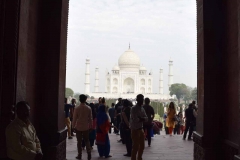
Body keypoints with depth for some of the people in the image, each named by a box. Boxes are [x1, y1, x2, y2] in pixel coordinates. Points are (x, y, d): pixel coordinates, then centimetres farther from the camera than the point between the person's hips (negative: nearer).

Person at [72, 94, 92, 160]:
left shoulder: (77, 108, -12)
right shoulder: (88, 108, -7)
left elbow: (74, 118, -7)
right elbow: (90, 118, -1)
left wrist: (74, 126, 5)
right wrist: (90, 126, 10)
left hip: (78, 127, -2)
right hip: (86, 127, 2)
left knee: (79, 141, 9)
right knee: (87, 141, 14)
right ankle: (89, 154, 0)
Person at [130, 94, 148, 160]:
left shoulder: (142, 109, 11)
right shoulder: (134, 108, -14)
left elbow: (146, 118, 3)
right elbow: (135, 119, -23)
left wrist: (140, 118, -15)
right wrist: (142, 119, -7)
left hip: (141, 129, 8)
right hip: (135, 130, -8)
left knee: (142, 146, 16)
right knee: (136, 146, -5)